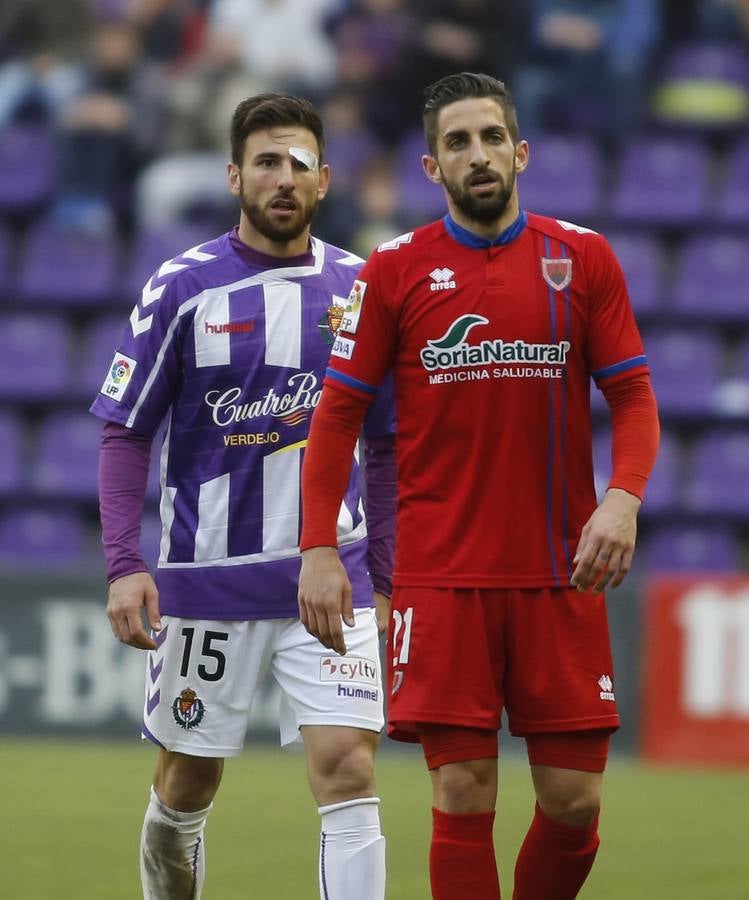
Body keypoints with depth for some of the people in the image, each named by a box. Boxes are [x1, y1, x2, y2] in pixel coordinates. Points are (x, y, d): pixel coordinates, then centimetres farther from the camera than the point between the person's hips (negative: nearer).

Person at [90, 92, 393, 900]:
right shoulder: (182, 287, -4)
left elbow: (385, 445, 13)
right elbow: (125, 432, -2)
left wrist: (389, 576, 11)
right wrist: (123, 566, -11)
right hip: (207, 581, -1)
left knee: (349, 771, -13)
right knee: (186, 784, 10)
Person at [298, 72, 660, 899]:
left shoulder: (583, 259, 5)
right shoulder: (396, 270, 2)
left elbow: (633, 396, 5)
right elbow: (338, 412, 4)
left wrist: (623, 498, -13)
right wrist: (319, 550, -4)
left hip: (560, 578, 1)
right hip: (441, 576, -1)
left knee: (573, 799, 0)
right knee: (464, 796, -5)